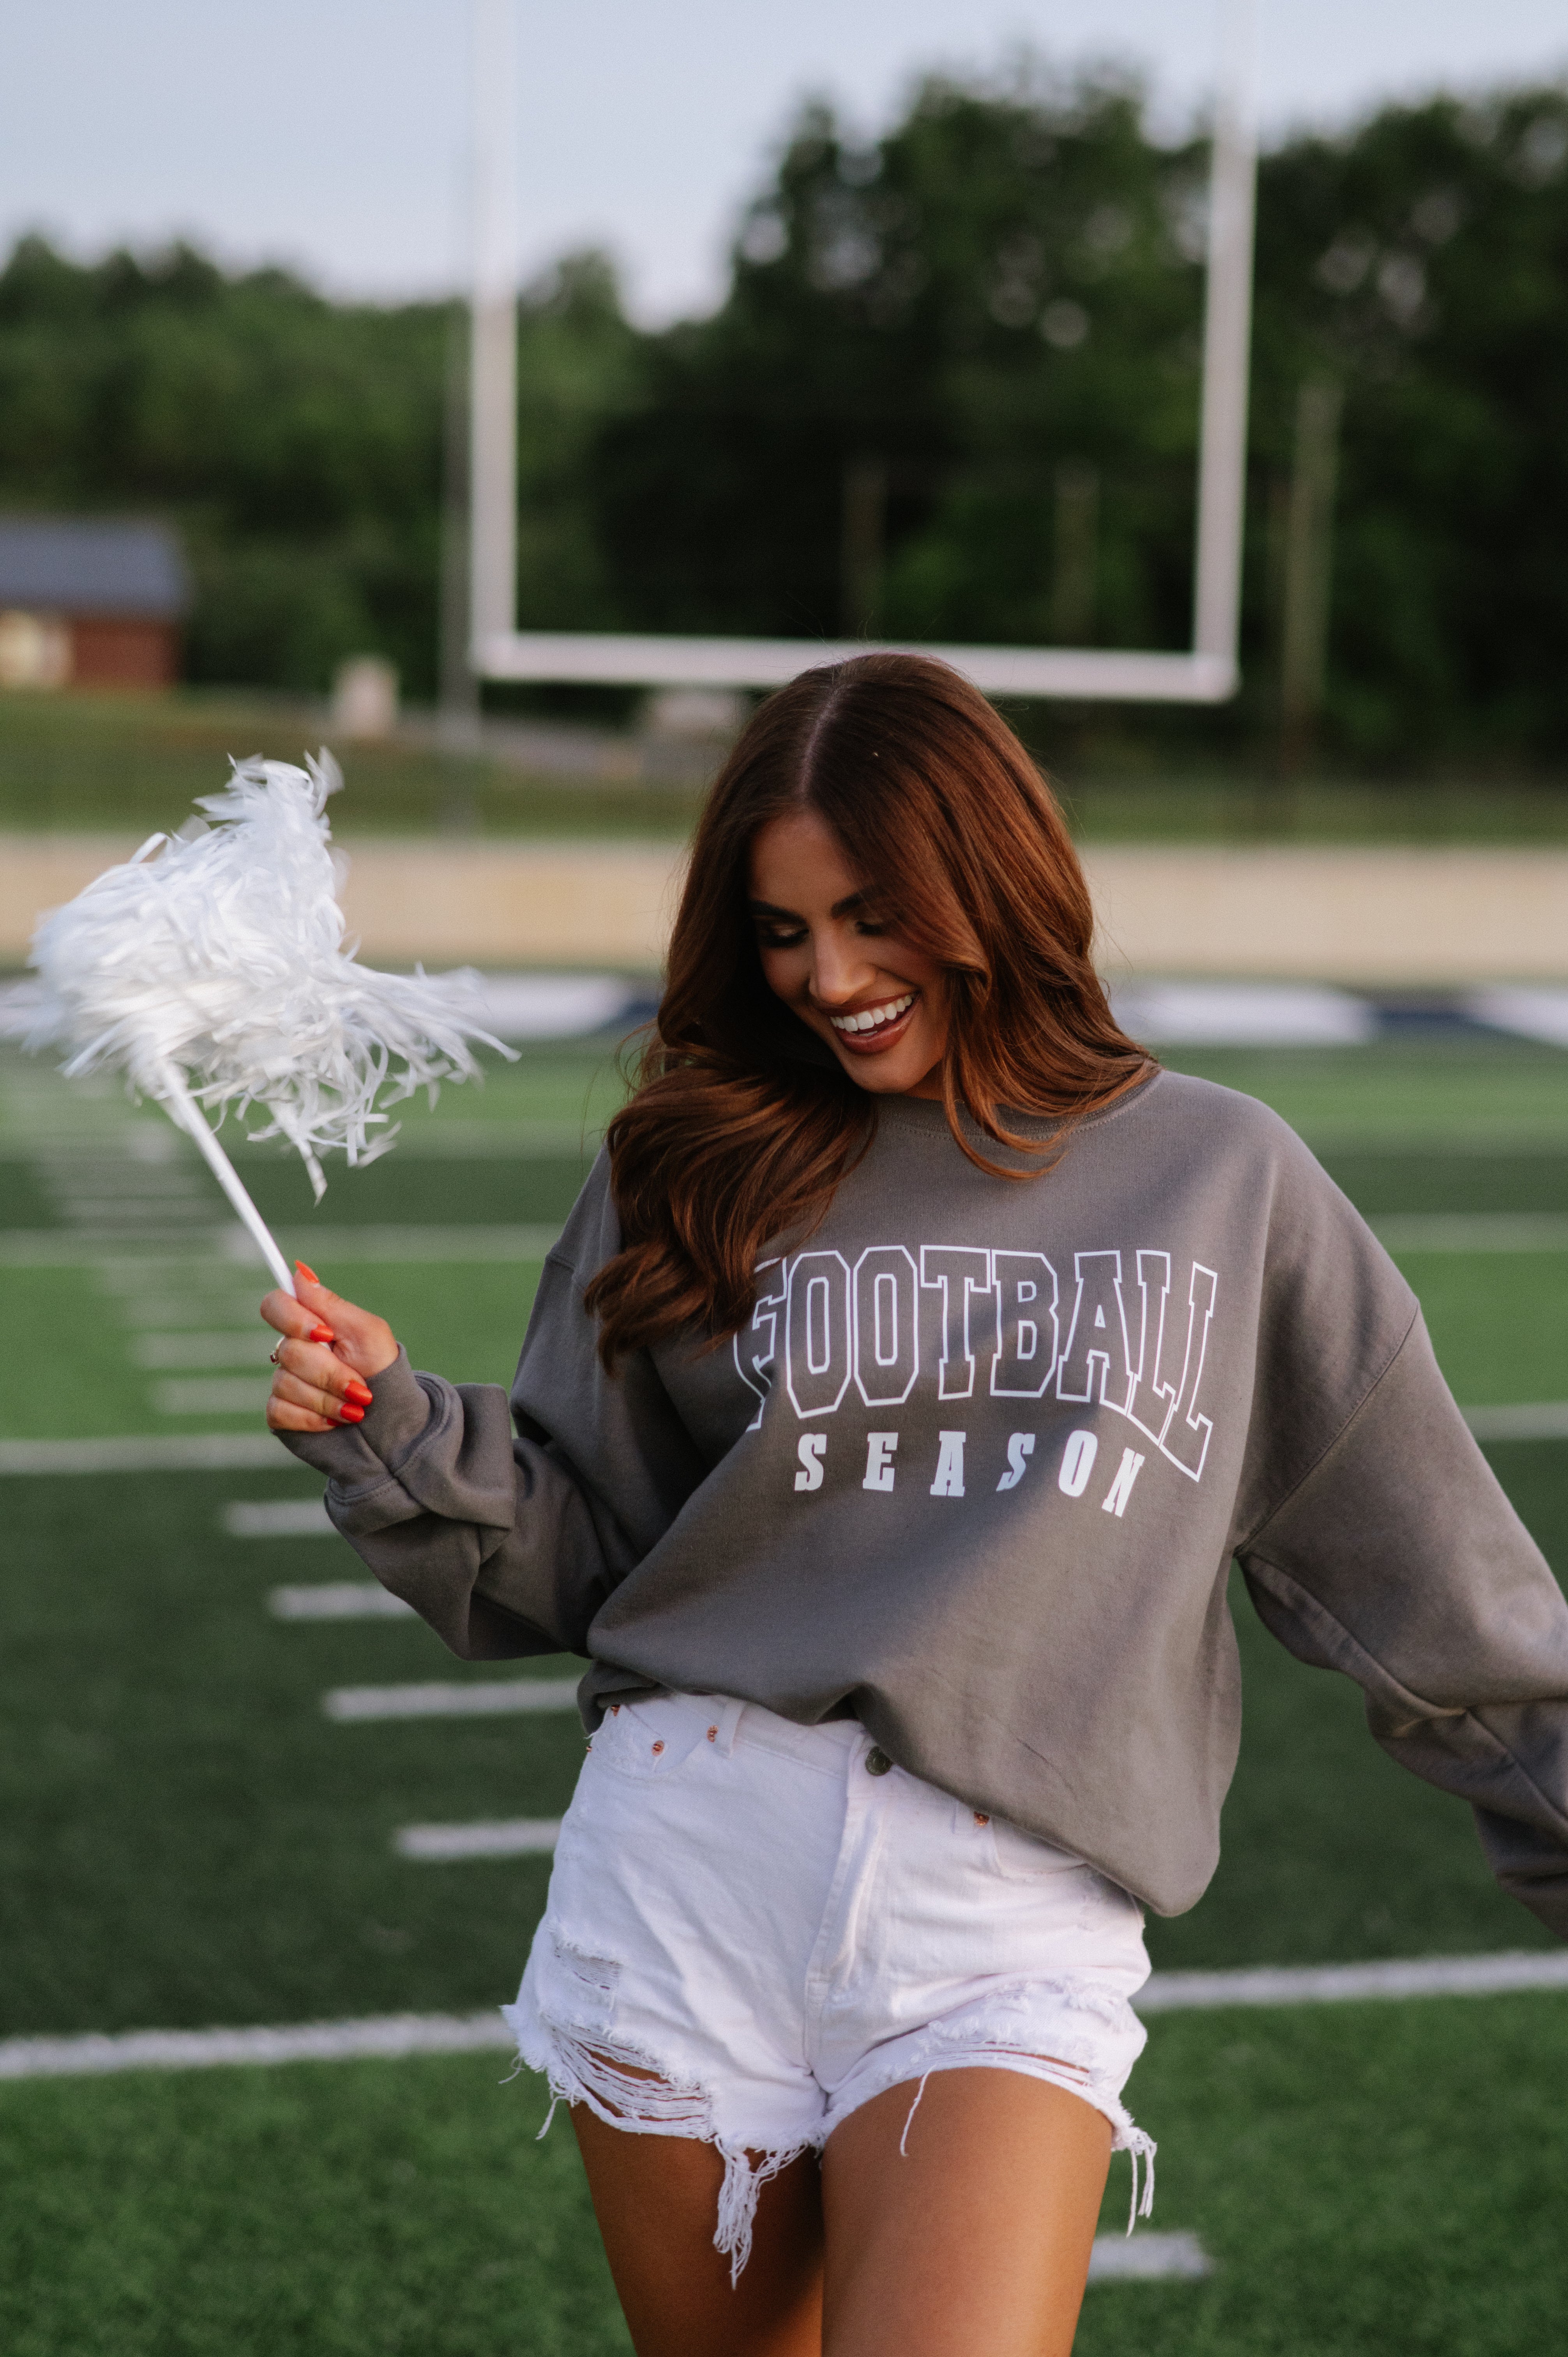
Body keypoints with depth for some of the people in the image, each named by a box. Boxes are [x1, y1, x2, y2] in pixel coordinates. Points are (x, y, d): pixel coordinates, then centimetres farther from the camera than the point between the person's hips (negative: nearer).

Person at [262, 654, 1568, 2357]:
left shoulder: (1227, 1180, 7)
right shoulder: (701, 1170, 8)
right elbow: (568, 1558, 9)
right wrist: (394, 1432, -7)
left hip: (1018, 1922, -1)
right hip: (687, 1872, 2)